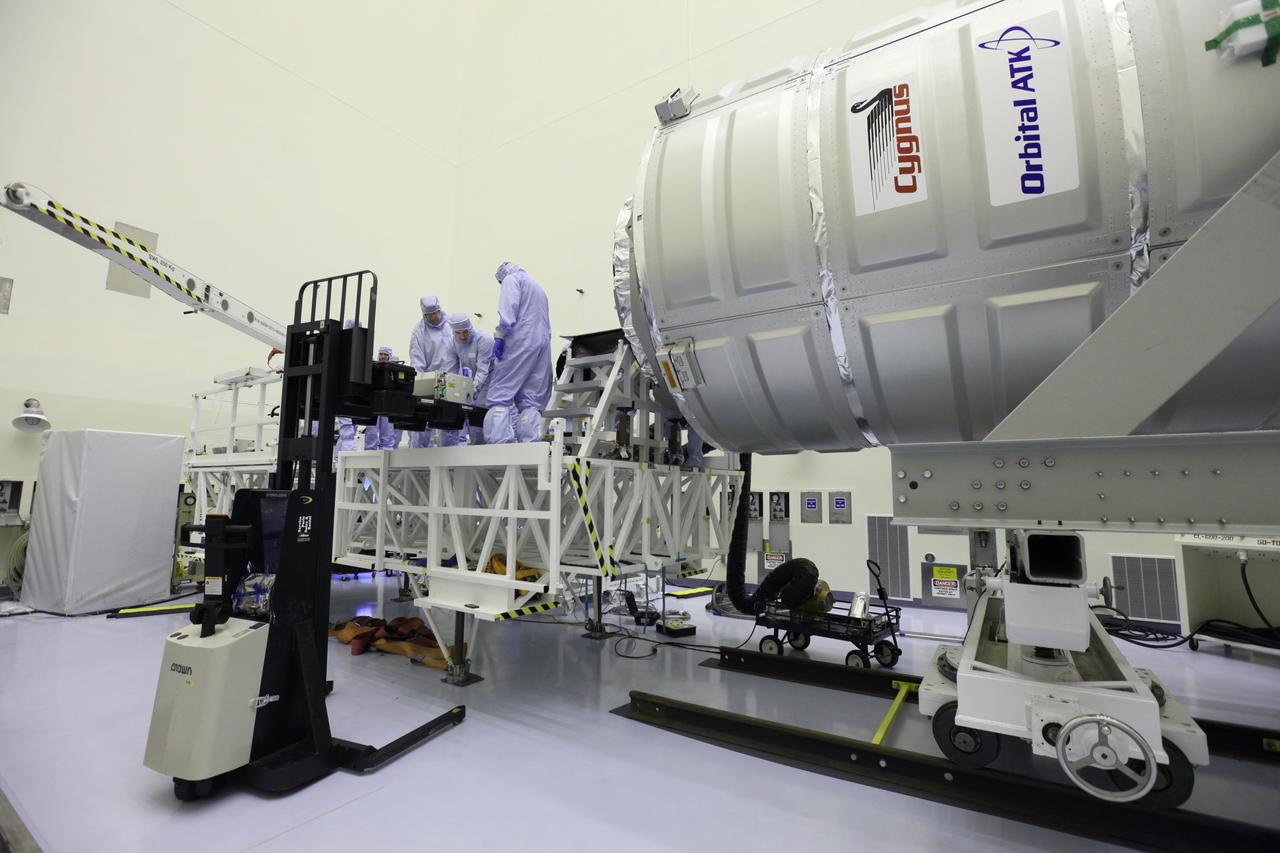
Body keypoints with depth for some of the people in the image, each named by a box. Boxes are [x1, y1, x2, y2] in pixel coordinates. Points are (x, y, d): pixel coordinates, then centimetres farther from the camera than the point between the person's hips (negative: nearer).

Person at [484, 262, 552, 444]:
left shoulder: (511, 279, 10)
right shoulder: (538, 286, 34)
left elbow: (509, 308, -9)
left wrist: (500, 335, -16)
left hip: (520, 340, -7)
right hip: (543, 342, 7)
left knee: (500, 394, -11)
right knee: (531, 399, 1)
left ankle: (499, 444, -22)